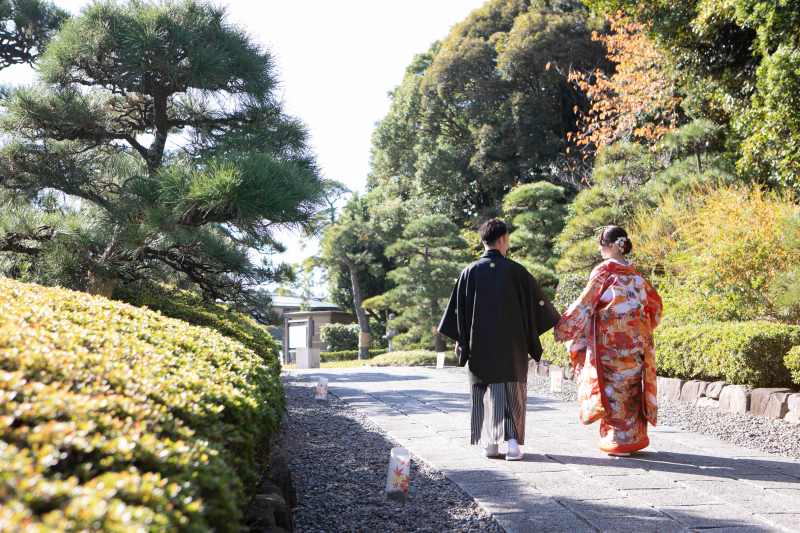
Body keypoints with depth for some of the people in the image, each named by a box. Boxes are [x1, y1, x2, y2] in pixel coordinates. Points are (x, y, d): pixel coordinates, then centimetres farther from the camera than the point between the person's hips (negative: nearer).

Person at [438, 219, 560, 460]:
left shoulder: (470, 272, -1)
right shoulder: (514, 270, -4)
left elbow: (459, 309, 0)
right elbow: (537, 301, 5)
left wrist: (460, 341, 9)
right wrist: (557, 323, 21)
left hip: (480, 345, 1)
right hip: (511, 344, -1)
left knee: (485, 390, 10)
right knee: (512, 389, 3)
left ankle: (491, 443, 9)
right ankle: (513, 442, -7)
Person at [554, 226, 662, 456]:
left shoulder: (604, 270, -9)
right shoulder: (634, 273, 8)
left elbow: (585, 303, -10)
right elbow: (654, 301, 15)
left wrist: (563, 328, -4)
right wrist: (645, 329, 29)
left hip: (610, 341, -6)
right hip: (636, 339, 6)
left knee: (613, 388, 2)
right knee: (632, 386, 11)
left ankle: (619, 440, 4)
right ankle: (635, 437, 18)